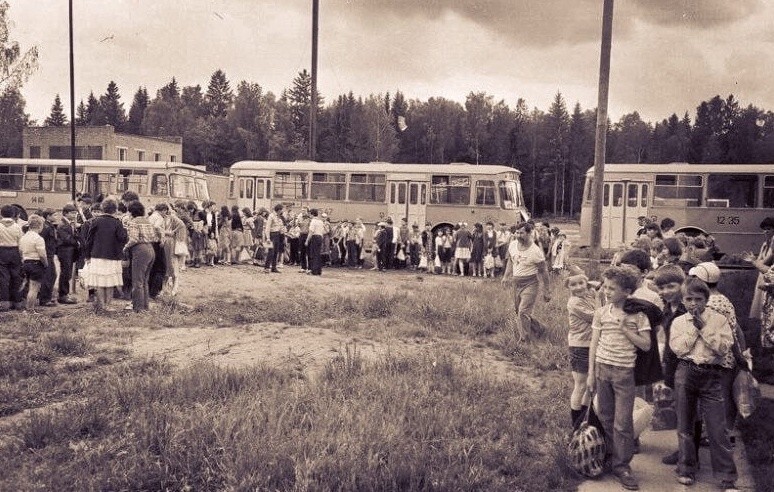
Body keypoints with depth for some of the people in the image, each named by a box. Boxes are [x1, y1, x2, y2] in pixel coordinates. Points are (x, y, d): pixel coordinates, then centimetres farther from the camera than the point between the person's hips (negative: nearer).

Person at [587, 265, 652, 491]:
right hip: (602, 368, 3)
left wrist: (625, 329, -16)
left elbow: (646, 345, -7)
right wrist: (591, 373, 3)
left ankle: (622, 465, 11)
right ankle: (610, 457, 27)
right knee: (605, 418, 11)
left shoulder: (637, 314, -5)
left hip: (624, 372, -3)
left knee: (622, 422, -1)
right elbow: (594, 344, 5)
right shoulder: (601, 313, 2)